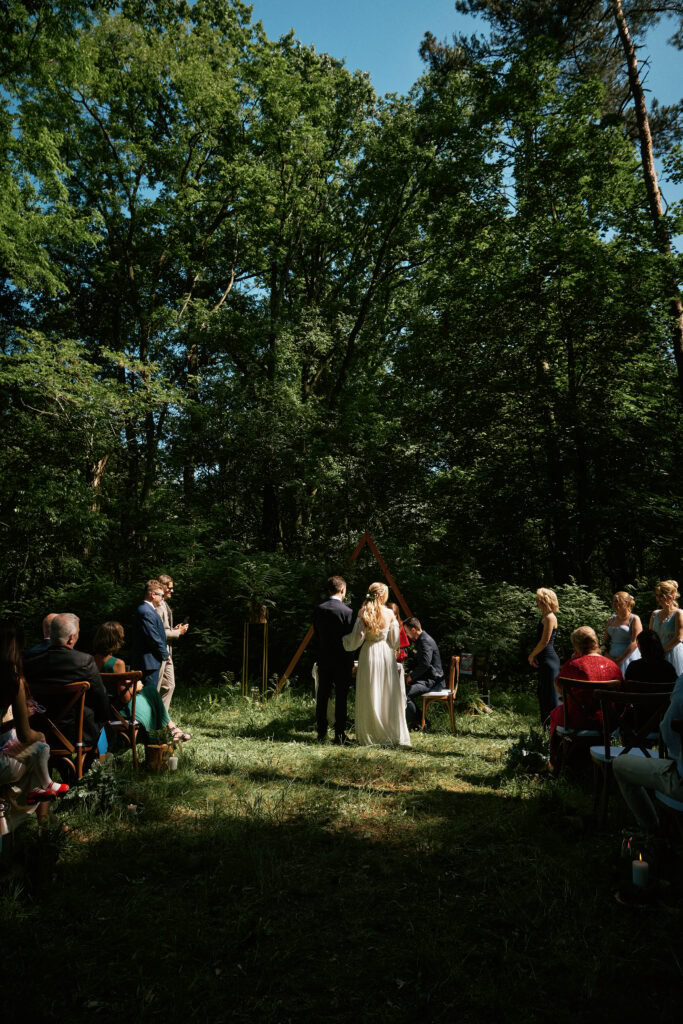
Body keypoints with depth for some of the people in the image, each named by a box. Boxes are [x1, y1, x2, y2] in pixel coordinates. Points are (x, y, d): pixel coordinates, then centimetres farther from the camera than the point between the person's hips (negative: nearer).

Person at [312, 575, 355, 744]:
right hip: (342, 660, -4)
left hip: (323, 659, 4)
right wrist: (350, 661, 5)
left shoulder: (318, 609, 0)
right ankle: (340, 735, 8)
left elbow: (315, 635, 6)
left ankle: (321, 734, 17)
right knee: (341, 698, 4)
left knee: (322, 698, 11)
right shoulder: (347, 611, -14)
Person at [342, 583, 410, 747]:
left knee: (369, 697, 7)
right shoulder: (390, 614, -4)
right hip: (386, 655, 0)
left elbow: (356, 639, -7)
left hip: (368, 654, 0)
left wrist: (343, 638, 11)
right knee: (390, 696, 8)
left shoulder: (363, 613, -6)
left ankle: (368, 737, 11)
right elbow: (395, 642, 0)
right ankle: (397, 736, 11)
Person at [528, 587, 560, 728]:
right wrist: (534, 655, 9)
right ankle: (546, 726, 24)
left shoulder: (550, 618, -14)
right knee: (542, 692, 16)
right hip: (545, 661, 10)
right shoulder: (545, 617, 15)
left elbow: (544, 641, -18)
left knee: (550, 695, -5)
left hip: (549, 660, -10)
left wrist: (532, 655, -7)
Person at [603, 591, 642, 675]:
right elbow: (606, 641, 15)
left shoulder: (634, 619, -2)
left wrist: (620, 660, -15)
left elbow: (635, 643, -11)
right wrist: (608, 656, -2)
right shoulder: (610, 620, 14)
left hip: (628, 658, -5)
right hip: (612, 660, 5)